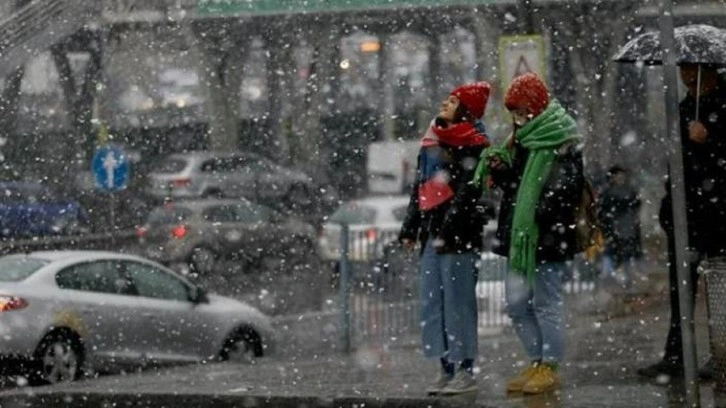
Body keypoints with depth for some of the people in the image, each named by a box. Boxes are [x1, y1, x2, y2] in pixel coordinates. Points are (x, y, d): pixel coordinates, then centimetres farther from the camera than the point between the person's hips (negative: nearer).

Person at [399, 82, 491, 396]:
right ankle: (446, 370, 12)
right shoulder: (432, 142, 19)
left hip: (459, 233, -8)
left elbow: (466, 192, -14)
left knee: (458, 302, -7)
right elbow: (420, 187, 23)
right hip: (432, 231, 8)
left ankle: (465, 370, -3)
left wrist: (447, 232, -20)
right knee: (432, 303, 7)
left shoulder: (473, 146, -6)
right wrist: (409, 228, 17)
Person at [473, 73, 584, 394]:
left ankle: (549, 367, 7)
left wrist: (543, 213, -26)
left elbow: (566, 187, -18)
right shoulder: (522, 139, 17)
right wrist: (500, 169, 4)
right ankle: (537, 362, 20)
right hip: (520, 234, 9)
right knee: (516, 302, 10)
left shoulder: (562, 142, -10)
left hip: (547, 235, -9)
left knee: (546, 301, -1)